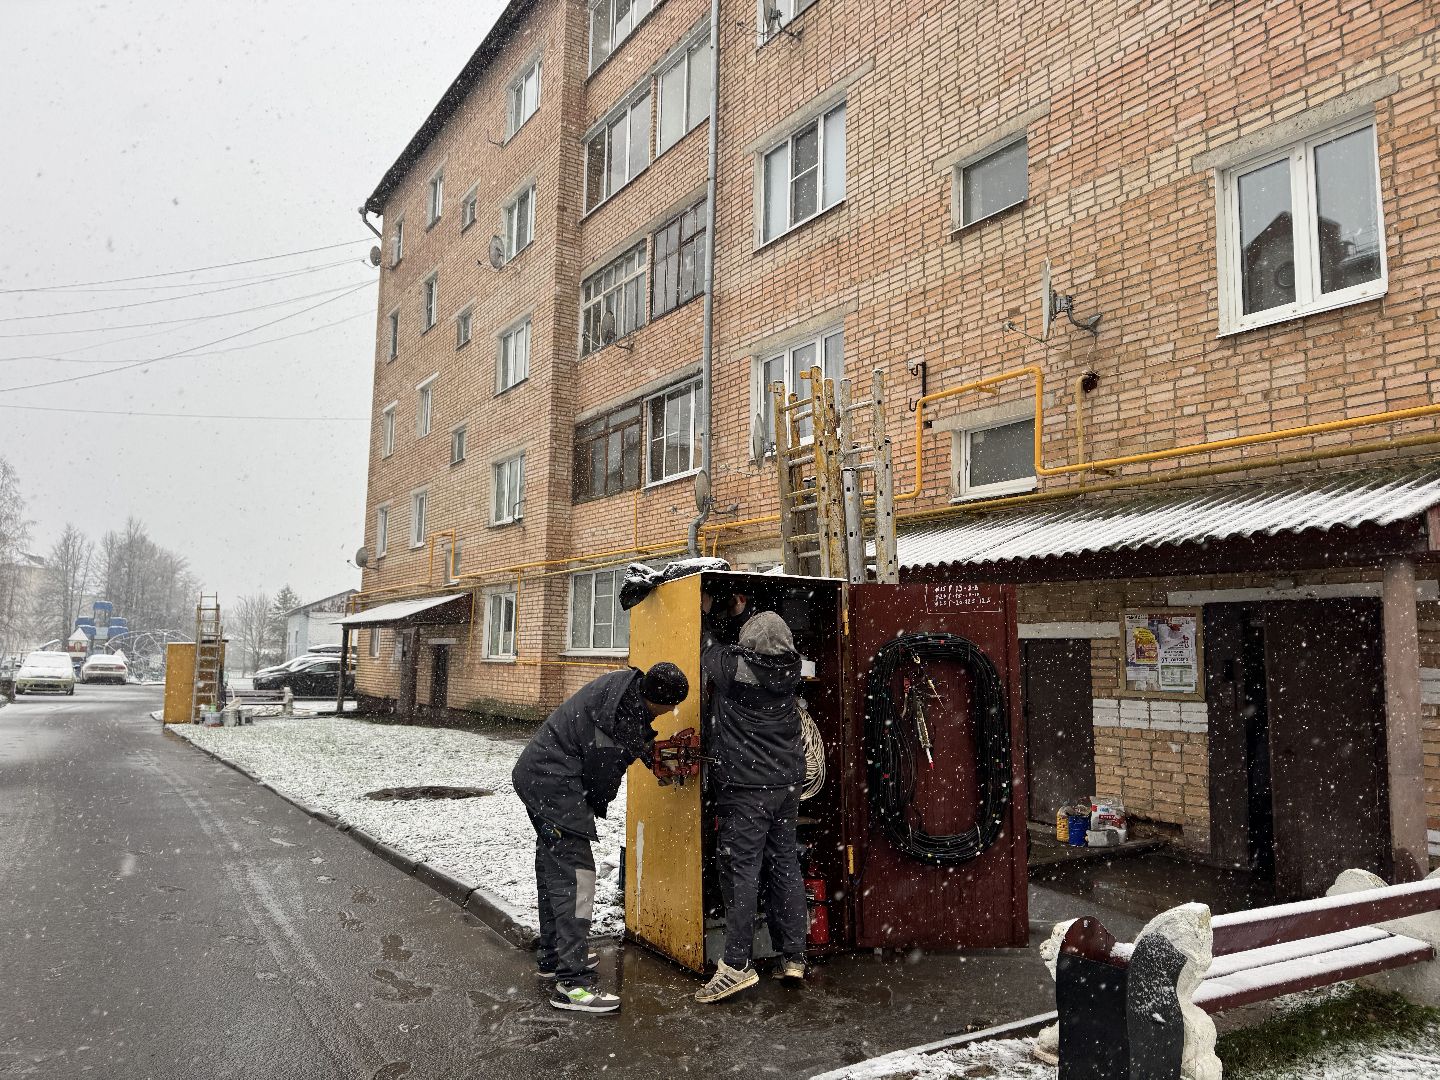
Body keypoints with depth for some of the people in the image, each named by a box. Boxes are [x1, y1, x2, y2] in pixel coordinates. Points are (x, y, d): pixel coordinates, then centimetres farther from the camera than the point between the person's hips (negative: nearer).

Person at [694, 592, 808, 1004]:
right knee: (786, 865, 12)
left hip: (746, 788, -6)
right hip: (788, 784, 6)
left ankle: (736, 964, -3)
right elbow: (766, 648, 21)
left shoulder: (734, 666, -14)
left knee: (742, 870, -3)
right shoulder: (790, 669, 0)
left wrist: (707, 613, 24)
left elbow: (708, 646, 6)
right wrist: (739, 614, 31)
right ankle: (793, 957, 18)